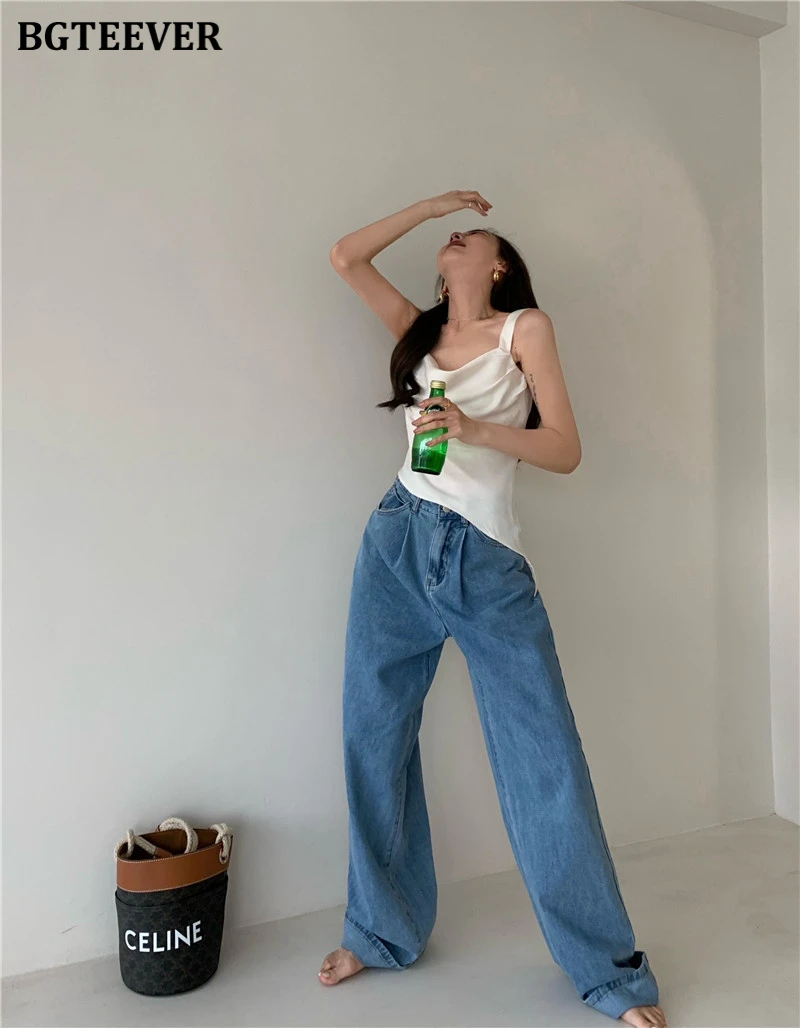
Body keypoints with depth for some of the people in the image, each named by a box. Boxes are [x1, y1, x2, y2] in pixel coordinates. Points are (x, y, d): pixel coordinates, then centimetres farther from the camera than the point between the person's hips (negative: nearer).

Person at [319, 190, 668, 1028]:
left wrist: (473, 429, -19)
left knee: (546, 759, -4)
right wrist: (435, 203, 18)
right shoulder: (418, 331, 16)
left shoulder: (525, 326, 4)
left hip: (488, 561, -4)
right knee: (372, 737, 8)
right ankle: (382, 930, 28)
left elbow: (566, 450, -3)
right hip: (397, 547, 5)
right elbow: (345, 257, 16)